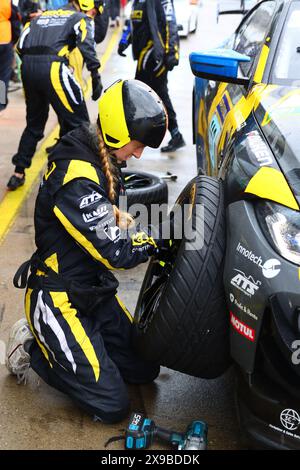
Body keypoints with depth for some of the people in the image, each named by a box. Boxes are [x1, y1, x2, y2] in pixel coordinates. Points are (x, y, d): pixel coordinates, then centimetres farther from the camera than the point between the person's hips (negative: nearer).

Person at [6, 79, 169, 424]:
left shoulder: (98, 159, 1)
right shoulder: (77, 180, -29)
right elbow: (116, 253, -25)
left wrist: (119, 217, 1)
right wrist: (157, 239, -9)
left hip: (94, 291, 9)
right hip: (59, 301, -9)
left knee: (144, 369, 9)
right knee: (111, 406, -7)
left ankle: (59, 342, 18)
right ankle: (34, 349, 8)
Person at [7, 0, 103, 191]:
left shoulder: (43, 16, 29)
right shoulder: (81, 18, 12)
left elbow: (21, 45, 19)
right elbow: (86, 44, -9)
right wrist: (96, 75, -12)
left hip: (28, 67, 6)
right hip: (53, 68, -6)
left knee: (34, 123, 22)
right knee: (79, 123, 3)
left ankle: (18, 173, 24)